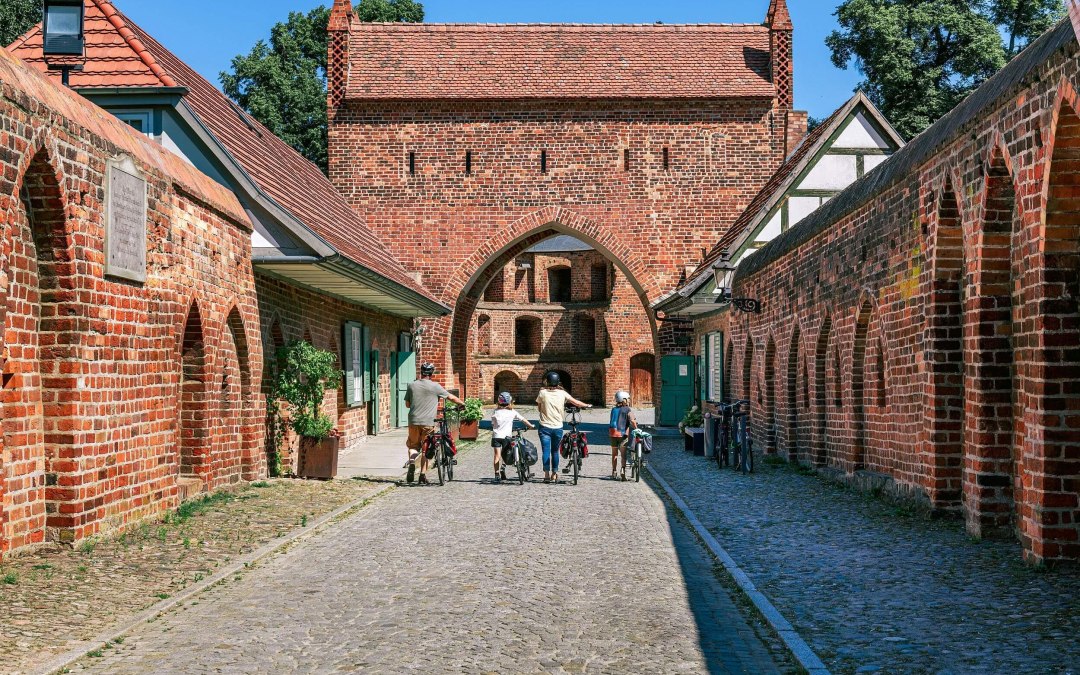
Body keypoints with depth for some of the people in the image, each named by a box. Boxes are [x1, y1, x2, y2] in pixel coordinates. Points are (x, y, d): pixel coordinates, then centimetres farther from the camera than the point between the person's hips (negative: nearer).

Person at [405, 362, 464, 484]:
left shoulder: (412, 385, 3)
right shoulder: (435, 386, -3)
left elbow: (407, 404, 10)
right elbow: (451, 397, 6)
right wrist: (463, 404, 22)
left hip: (414, 421, 2)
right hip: (428, 422, -2)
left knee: (413, 445, 16)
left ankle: (412, 461, -13)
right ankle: (423, 474, 6)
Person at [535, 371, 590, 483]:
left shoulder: (542, 392, -7)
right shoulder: (562, 393, -2)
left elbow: (539, 408, 4)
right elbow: (576, 402, 6)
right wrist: (587, 405, 23)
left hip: (545, 427, -2)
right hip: (558, 427, 2)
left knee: (546, 451, 3)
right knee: (555, 451, 14)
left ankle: (547, 475, -1)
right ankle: (554, 474, 16)